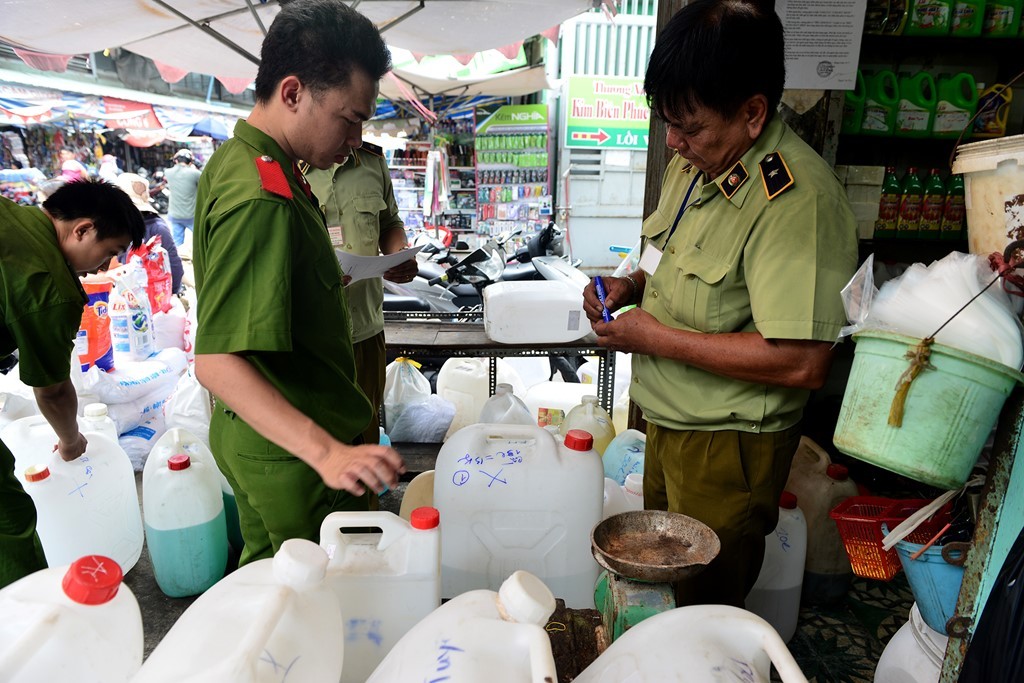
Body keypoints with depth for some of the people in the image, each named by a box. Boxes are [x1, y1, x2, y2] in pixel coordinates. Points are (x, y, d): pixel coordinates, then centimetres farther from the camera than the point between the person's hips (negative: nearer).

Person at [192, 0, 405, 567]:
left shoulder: (233, 157, 6)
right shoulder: (264, 200, -28)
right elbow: (216, 361, -32)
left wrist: (324, 276, 21)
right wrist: (327, 453, -39)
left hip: (248, 436, 10)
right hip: (292, 457, -10)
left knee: (264, 577, 26)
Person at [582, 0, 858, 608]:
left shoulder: (798, 198, -26)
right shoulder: (695, 163, 2)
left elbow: (803, 363, -31)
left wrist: (658, 337, -24)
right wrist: (633, 284, -3)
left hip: (727, 444, -8)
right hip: (670, 420, 9)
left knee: (701, 611, 14)